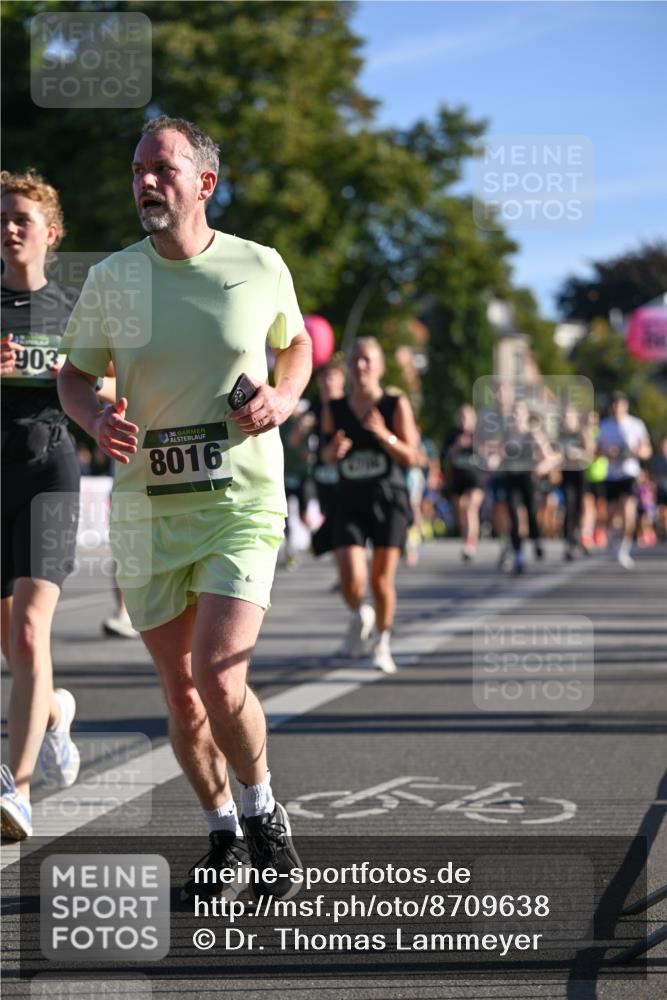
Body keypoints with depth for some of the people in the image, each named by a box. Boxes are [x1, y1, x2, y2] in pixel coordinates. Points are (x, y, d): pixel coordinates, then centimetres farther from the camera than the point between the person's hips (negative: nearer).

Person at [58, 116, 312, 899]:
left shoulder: (261, 268, -1)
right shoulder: (112, 277, 1)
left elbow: (294, 343, 18)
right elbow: (74, 373, 12)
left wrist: (283, 400, -3)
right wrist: (96, 420, -10)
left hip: (241, 502, -2)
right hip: (145, 506, 2)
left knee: (220, 680, -16)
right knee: (179, 690, 8)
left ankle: (264, 815, 9)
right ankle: (222, 834, 28)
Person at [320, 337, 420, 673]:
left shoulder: (396, 406, -3)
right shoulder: (334, 409, 4)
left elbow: (411, 457, -4)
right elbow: (327, 456, 15)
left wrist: (384, 435, -20)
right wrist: (334, 450, -8)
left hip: (388, 500, -1)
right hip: (349, 502, 1)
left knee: (381, 580, 2)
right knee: (351, 580, -14)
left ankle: (382, 644, 25)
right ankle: (359, 616, 22)